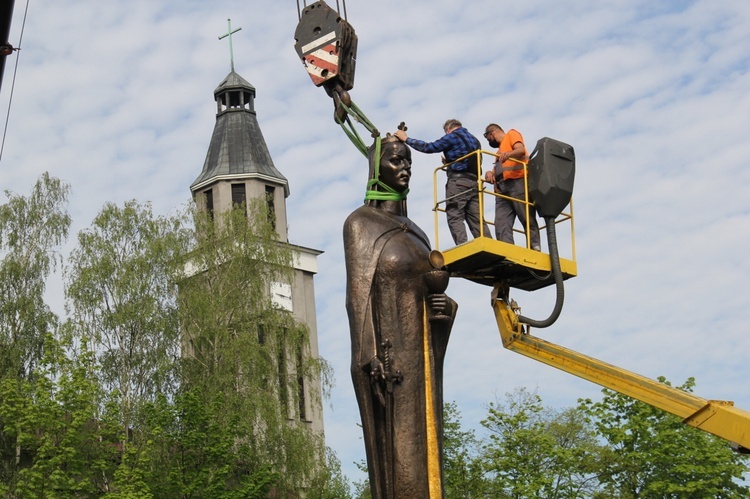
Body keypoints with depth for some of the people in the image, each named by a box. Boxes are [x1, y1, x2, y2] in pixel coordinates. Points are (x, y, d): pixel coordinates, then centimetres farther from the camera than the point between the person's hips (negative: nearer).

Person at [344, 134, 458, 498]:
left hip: (422, 356, 7)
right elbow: (358, 293, -9)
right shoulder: (361, 222, 1)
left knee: (425, 447, 3)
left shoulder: (415, 233, 21)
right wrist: (372, 359, -19)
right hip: (389, 355, -7)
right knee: (396, 454, -11)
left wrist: (444, 306, 0)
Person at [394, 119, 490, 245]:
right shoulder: (475, 140, 24)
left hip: (458, 182, -7)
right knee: (476, 220, 3)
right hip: (474, 182, 7)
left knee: (455, 218, -10)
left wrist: (406, 139, 7)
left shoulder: (453, 136, 3)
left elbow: (429, 147, -1)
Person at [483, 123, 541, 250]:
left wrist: (508, 154, -27)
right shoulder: (500, 151, 37)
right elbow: (497, 170, 22)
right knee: (501, 224, -10)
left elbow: (521, 150, -6)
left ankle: (535, 248, -18)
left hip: (517, 181, -8)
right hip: (502, 187, 8)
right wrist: (491, 174, -1)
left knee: (527, 218, -14)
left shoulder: (512, 134, 16)